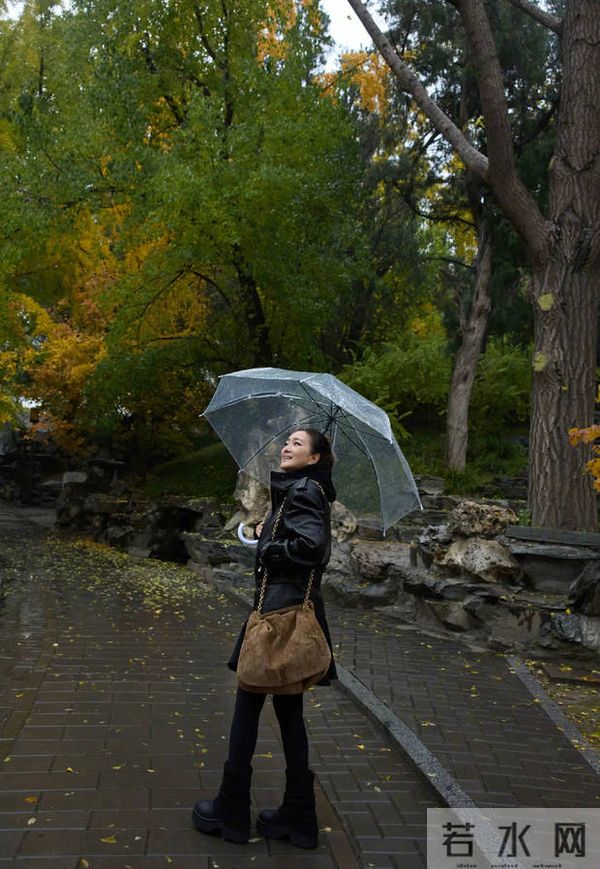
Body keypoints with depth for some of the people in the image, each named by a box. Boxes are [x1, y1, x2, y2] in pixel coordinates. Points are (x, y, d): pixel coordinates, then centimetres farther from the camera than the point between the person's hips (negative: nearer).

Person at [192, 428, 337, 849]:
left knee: (248, 702, 4)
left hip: (281, 611, -9)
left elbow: (311, 543, -27)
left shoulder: (303, 490, -12)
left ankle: (232, 812, 18)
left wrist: (268, 547, -12)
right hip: (293, 610, 9)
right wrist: (269, 534, 5)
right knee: (289, 708, 14)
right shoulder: (300, 489, 16)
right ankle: (298, 817, 23)